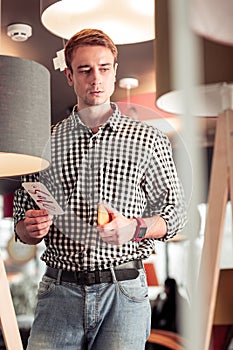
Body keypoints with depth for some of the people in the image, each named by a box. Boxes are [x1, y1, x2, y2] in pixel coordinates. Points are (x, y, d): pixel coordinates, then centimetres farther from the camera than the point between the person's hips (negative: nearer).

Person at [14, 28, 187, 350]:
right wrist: (32, 228, -9)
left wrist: (134, 228, -15)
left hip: (123, 291, -1)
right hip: (59, 290, 1)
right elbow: (22, 227, 14)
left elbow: (174, 211, 4)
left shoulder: (148, 139, 4)